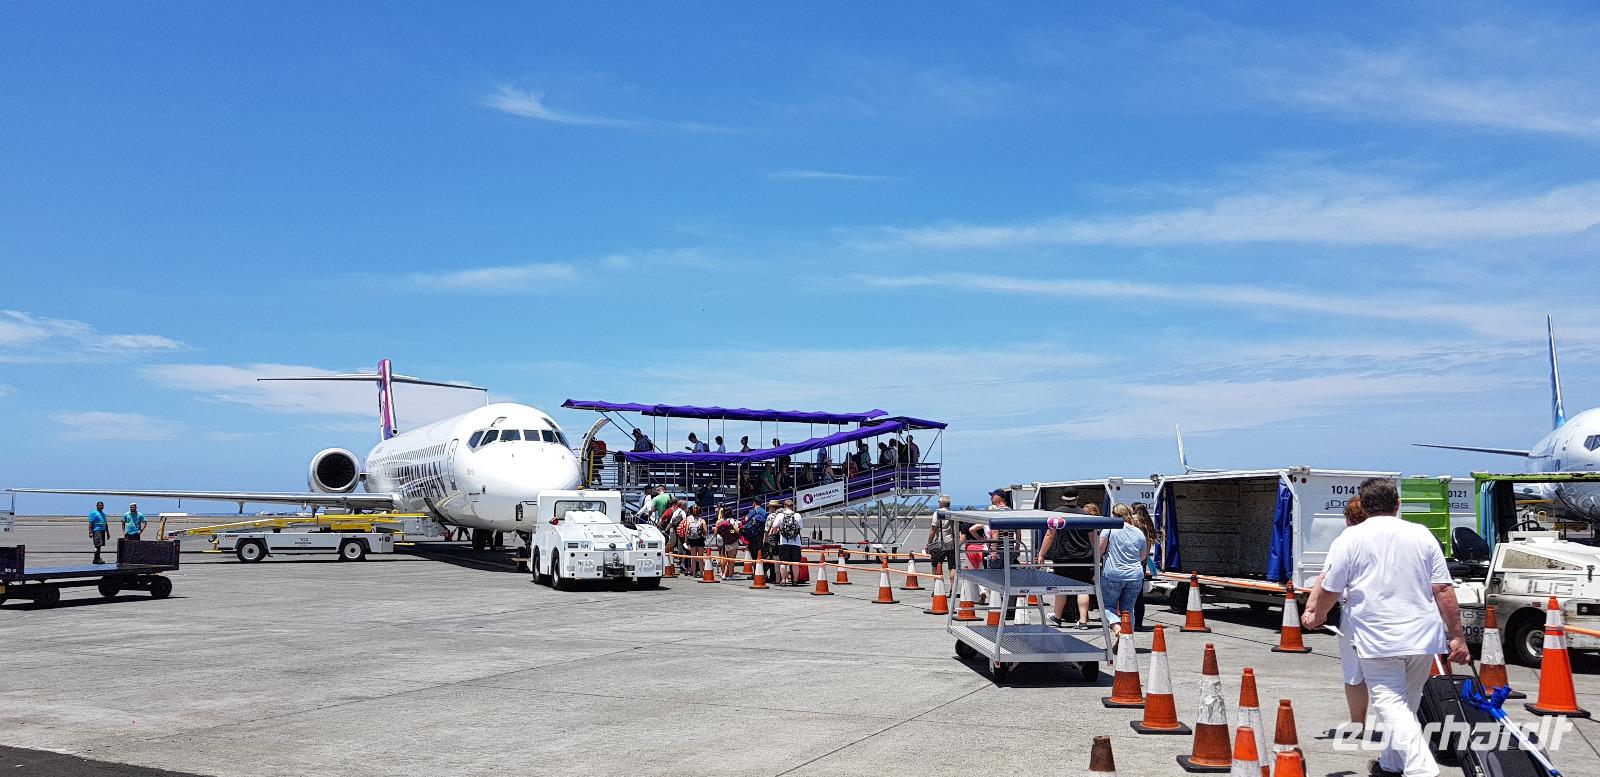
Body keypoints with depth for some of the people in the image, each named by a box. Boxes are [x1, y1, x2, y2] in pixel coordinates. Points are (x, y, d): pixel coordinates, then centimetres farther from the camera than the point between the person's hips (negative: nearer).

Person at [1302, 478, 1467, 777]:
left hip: (1377, 640, -4)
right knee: (1406, 703, 19)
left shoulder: (1350, 538, -4)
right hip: (1423, 638, 5)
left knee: (1391, 705, -5)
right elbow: (1443, 590, 3)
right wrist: (1457, 637, 7)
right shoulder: (1422, 535, 5)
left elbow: (1329, 588, -1)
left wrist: (1318, 615, 19)